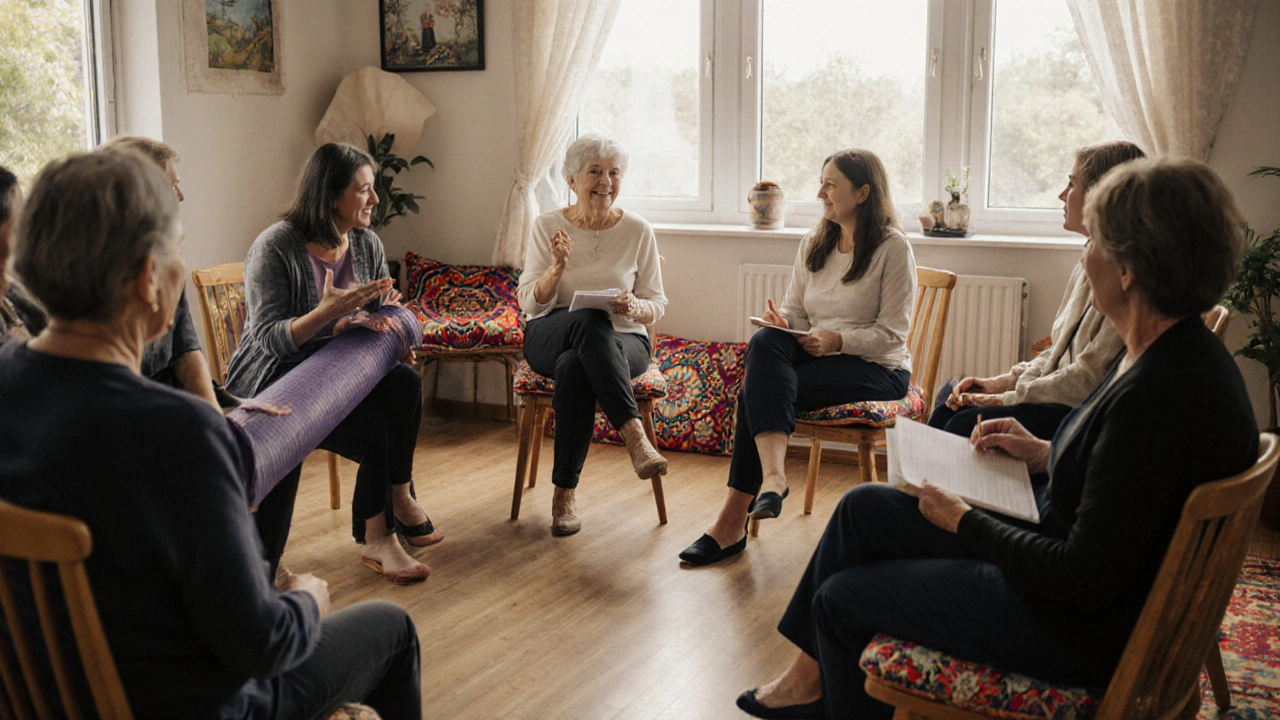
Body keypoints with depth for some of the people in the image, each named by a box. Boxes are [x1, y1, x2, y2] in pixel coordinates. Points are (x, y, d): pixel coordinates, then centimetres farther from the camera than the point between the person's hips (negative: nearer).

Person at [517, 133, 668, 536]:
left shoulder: (638, 231, 4)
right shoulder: (548, 226, 5)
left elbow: (657, 304, 6)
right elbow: (529, 302, 0)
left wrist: (635, 308, -18)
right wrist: (557, 267, -19)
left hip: (623, 341, 0)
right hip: (551, 336, 0)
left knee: (573, 367, -38)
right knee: (589, 320, -39)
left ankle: (564, 493, -33)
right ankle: (634, 436, -44)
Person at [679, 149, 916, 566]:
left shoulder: (893, 247, -6)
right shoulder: (814, 243, 14)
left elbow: (892, 333, -10)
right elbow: (794, 309, 13)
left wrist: (838, 339, -22)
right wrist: (782, 321, -10)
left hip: (877, 369, -6)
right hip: (817, 355, 6)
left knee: (759, 391, -27)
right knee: (765, 341, -29)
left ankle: (733, 522, -26)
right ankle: (772, 474, -38)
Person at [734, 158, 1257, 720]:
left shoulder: (1158, 394, -32)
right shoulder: (1175, 352, -2)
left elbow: (1087, 579, -28)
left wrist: (963, 521, -16)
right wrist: (1044, 454, 5)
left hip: (1084, 629, -10)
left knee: (839, 599, 4)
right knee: (864, 506, 13)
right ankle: (810, 675, 28)